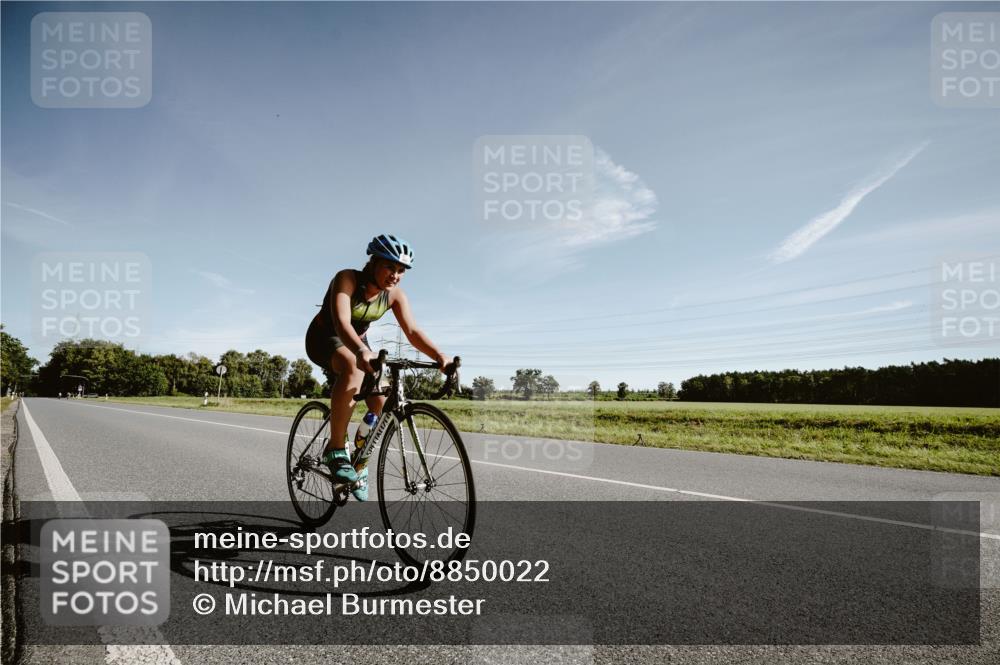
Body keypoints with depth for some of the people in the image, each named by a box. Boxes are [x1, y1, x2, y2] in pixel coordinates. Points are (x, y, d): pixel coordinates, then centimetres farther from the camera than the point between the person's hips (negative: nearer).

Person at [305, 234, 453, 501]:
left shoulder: (394, 294, -13)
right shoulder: (347, 279, -28)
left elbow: (412, 331, -22)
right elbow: (341, 322, -43)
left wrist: (440, 356, -40)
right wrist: (362, 351, -63)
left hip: (356, 342, 5)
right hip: (324, 337, -5)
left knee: (382, 404, -13)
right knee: (353, 368, -40)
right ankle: (335, 449, -30)